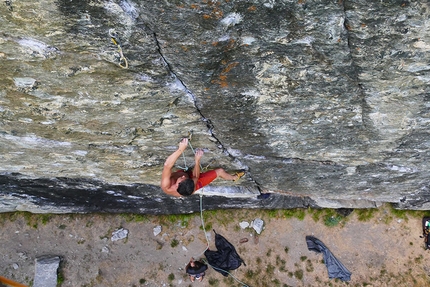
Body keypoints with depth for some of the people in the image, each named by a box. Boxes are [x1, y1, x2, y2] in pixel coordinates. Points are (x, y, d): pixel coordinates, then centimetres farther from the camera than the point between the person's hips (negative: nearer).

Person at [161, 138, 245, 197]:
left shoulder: (166, 187, -48)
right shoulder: (191, 189, -45)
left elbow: (167, 165, -58)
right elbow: (196, 177, -25)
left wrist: (180, 149, -60)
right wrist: (197, 161, -35)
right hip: (193, 181, -2)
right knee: (220, 171, 7)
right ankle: (234, 177, 37)